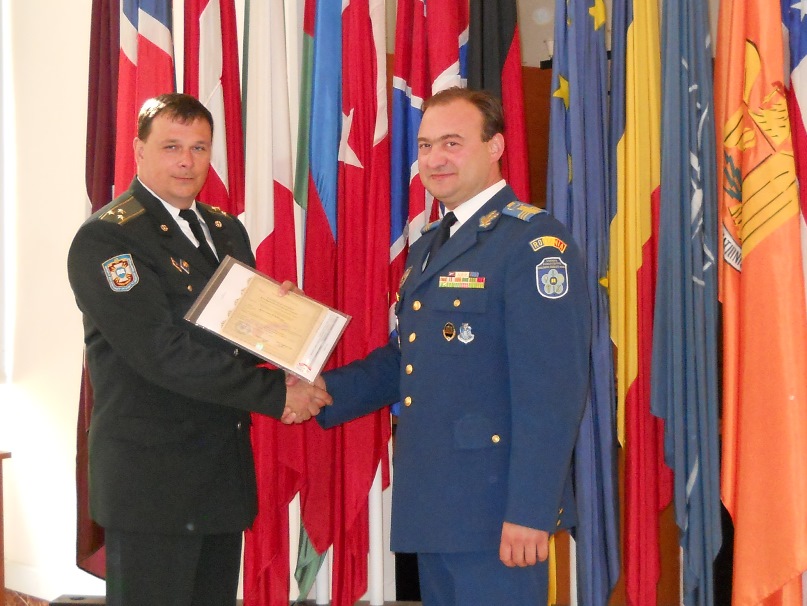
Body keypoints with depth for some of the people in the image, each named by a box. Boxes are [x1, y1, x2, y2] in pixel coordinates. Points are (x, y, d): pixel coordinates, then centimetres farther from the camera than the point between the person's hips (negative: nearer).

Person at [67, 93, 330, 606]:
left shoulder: (227, 230, 13)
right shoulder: (105, 238, -12)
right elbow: (162, 351, -21)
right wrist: (276, 393, -20)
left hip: (226, 468, 7)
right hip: (152, 478, -7)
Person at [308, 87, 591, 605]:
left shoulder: (534, 242, -13)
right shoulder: (428, 247, 16)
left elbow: (553, 392, -19)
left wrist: (529, 511, -22)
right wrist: (329, 391, 5)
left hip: (494, 505, -9)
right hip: (432, 503, 9)